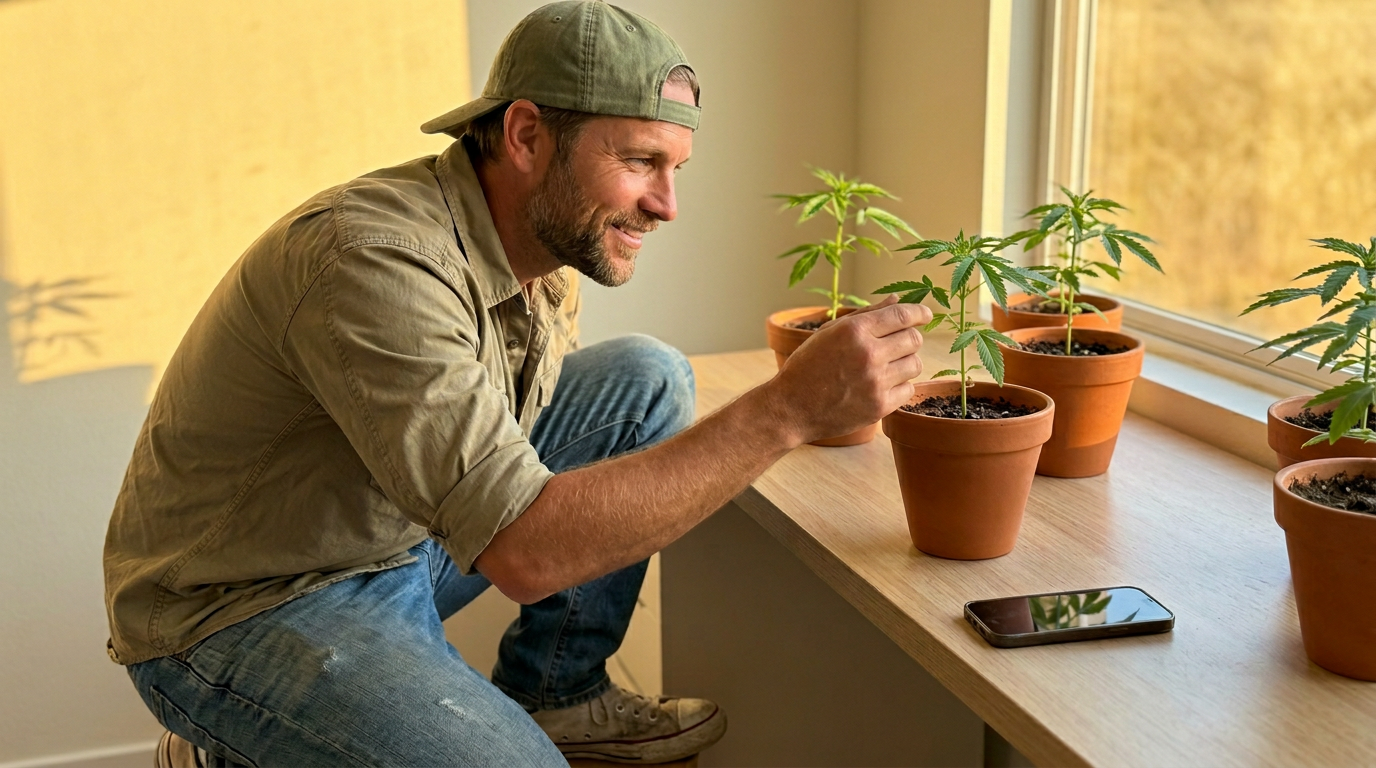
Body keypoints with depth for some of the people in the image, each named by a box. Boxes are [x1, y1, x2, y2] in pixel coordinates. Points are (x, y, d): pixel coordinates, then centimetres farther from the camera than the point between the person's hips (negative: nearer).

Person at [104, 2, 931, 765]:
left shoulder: (547, 237, -2)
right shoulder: (374, 257, -31)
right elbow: (525, 549, -38)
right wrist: (787, 410, -39)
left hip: (404, 538, 8)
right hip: (237, 612, -8)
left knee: (648, 380, 1)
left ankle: (554, 692, 12)